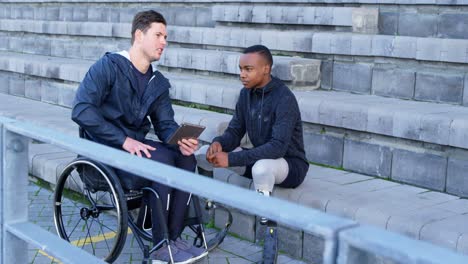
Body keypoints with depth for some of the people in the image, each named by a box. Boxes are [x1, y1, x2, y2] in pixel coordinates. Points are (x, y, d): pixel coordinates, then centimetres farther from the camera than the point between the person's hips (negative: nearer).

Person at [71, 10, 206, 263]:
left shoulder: (158, 83, 11)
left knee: (186, 158, -18)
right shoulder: (108, 66, -10)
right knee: (162, 158, -29)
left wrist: (181, 141, -18)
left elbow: (165, 124, 7)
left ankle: (175, 237, -13)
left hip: (136, 145, 7)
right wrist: (124, 140, -26)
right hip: (105, 149, -6)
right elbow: (81, 110, -20)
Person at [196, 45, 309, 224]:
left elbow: (278, 147, -33)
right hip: (258, 158, 7)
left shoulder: (284, 99, -23)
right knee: (203, 153, -7)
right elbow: (235, 132, 5)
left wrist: (231, 159, -35)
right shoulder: (246, 94, 1)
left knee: (261, 167, -42)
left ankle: (266, 222, -23)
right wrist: (219, 143, -21)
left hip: (290, 165, -7)